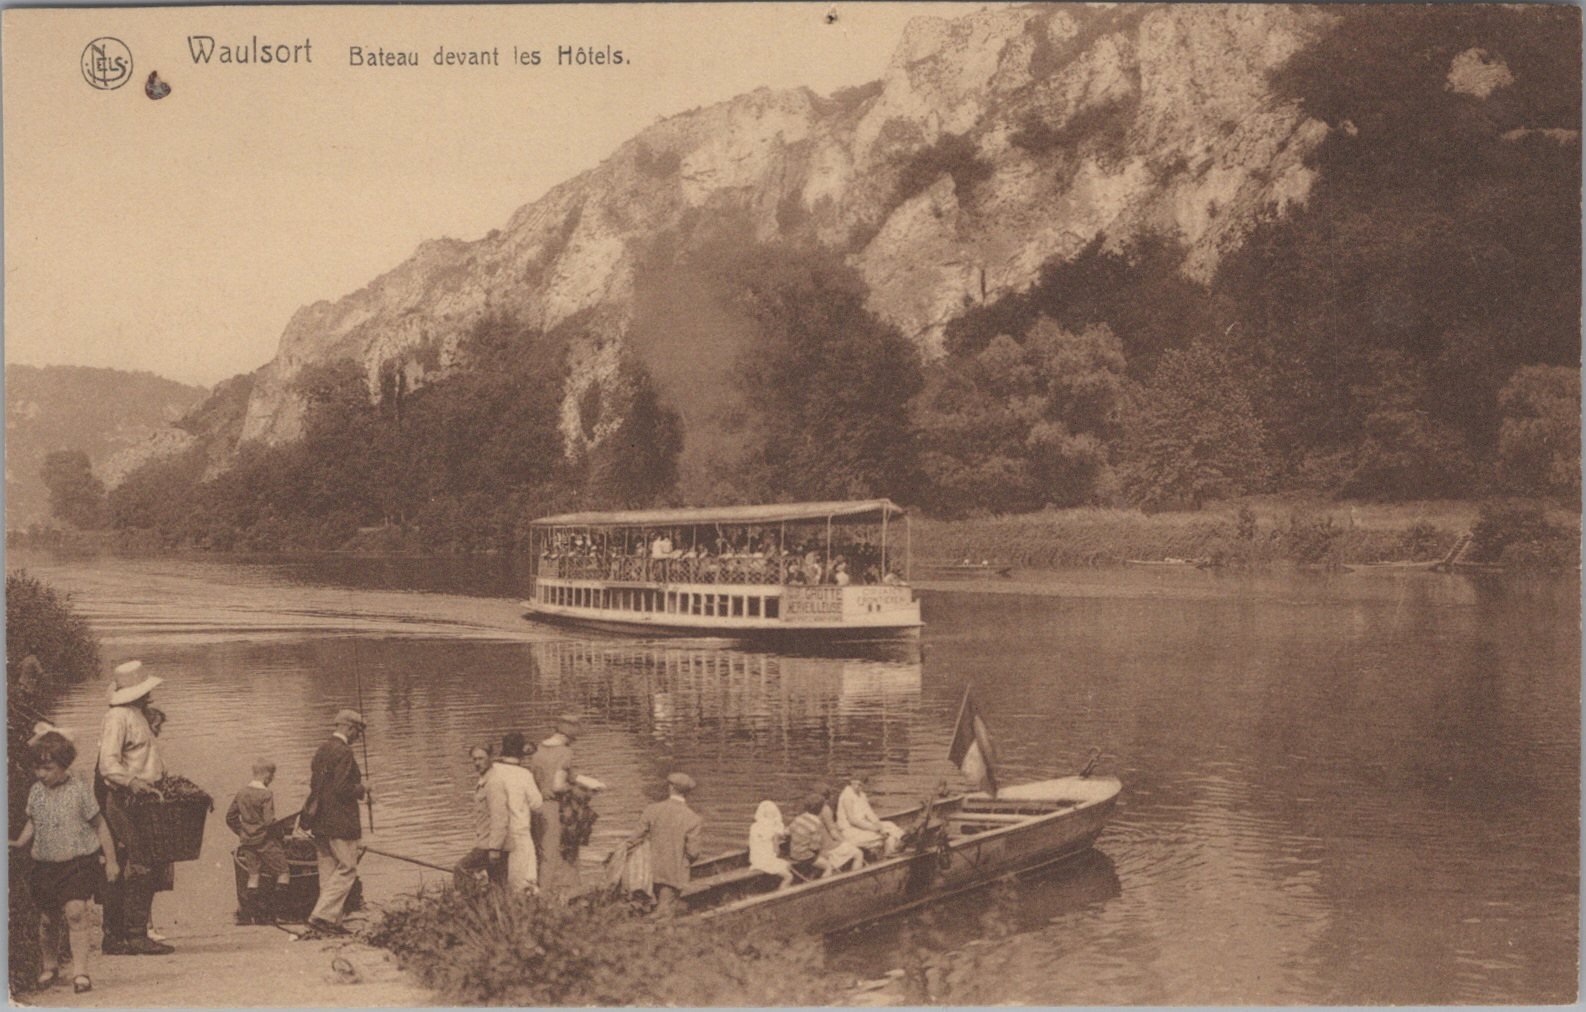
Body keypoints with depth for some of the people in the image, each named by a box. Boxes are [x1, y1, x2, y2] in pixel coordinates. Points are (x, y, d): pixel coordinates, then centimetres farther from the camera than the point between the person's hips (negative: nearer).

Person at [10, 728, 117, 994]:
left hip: (78, 861, -4)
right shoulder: (35, 792, 5)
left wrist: (111, 861, -1)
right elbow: (32, 822, 20)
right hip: (45, 864, 4)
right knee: (47, 919, 10)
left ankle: (80, 971, -13)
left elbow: (99, 825, -1)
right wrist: (20, 843, 0)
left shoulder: (78, 790, -7)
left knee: (75, 911, -18)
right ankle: (49, 967, 33)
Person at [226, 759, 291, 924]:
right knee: (283, 872, 2)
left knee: (253, 876, 13)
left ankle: (249, 913, 10)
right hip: (265, 840, -7)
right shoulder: (266, 795, -16)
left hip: (247, 841, 7)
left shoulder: (241, 793, 6)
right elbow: (269, 821, -21)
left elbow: (230, 817, 11)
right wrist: (278, 834, -5)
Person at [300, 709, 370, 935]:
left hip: (320, 822, 9)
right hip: (340, 822, -9)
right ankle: (322, 916, -10)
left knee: (328, 872, 11)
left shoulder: (321, 750, 14)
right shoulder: (343, 752, -15)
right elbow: (343, 787, -20)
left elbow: (315, 785, 17)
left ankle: (331, 923, 13)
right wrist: (364, 794, -4)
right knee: (346, 868, -4)